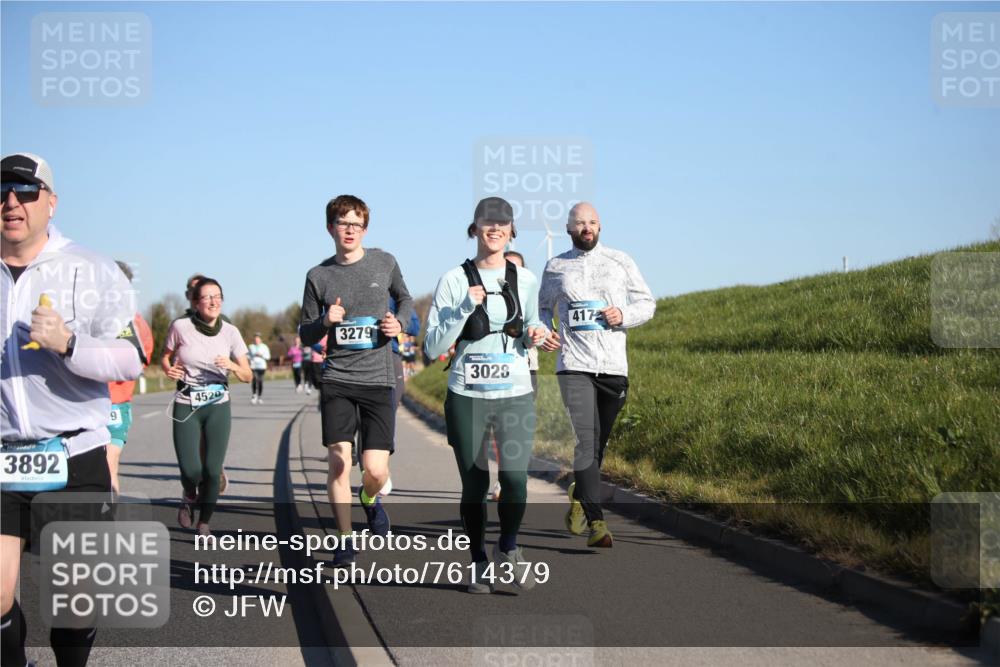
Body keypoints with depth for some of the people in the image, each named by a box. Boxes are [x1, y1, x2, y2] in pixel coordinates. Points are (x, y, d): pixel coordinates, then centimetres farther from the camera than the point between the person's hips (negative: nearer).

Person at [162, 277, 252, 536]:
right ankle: (189, 498, 26)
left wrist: (232, 366, -19)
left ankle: (204, 522, 18)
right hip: (186, 406, -1)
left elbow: (247, 376, 2)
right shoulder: (181, 326, -8)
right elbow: (165, 357, 9)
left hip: (218, 407, 1)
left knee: (212, 470, -4)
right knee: (191, 470, -11)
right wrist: (169, 370, -12)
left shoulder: (230, 332, -3)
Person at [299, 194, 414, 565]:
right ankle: (344, 540, 7)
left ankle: (370, 499, 30)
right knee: (339, 458, -12)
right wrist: (325, 322, -12)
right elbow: (305, 335, 9)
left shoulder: (384, 263, 4)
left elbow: (404, 298, 23)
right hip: (337, 380, 0)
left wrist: (398, 322, 2)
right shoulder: (318, 276, 3)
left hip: (378, 380, 0)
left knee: (376, 469, -8)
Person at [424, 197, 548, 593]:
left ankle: (507, 547, 7)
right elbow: (433, 348, -7)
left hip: (515, 395, 2)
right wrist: (464, 308, -17)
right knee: (474, 485, 5)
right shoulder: (454, 281, -2)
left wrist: (534, 336, -1)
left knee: (515, 476, -17)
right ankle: (478, 564, 23)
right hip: (467, 396, -1)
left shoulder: (525, 280, 8)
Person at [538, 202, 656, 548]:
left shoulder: (620, 262, 8)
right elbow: (543, 307, 20)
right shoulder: (556, 267, 9)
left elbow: (647, 303, 11)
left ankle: (578, 498, 35)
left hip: (614, 366, 2)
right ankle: (597, 522, -16)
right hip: (574, 365, -2)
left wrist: (624, 315, -9)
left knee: (597, 443, 10)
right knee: (584, 440, -16)